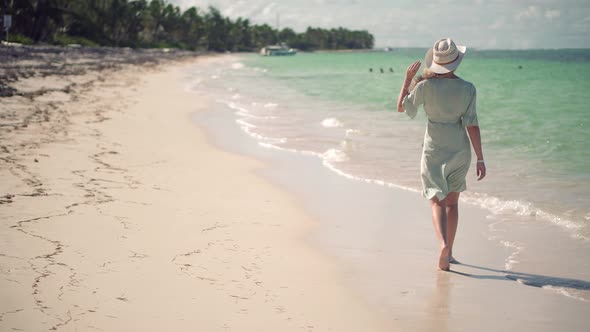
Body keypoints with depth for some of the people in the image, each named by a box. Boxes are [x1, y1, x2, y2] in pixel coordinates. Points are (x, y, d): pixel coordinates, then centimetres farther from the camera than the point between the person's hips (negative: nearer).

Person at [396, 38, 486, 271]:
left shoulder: (425, 86, -11)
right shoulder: (468, 89, -8)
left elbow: (401, 107, 3)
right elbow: (472, 125, -8)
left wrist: (408, 79, 12)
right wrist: (480, 158, -3)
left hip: (434, 150, -2)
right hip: (460, 149, 2)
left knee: (437, 202, 0)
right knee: (452, 201, 16)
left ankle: (443, 244, -27)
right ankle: (448, 253, 21)